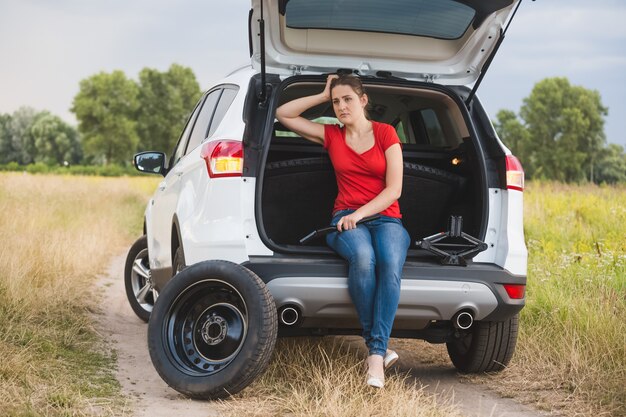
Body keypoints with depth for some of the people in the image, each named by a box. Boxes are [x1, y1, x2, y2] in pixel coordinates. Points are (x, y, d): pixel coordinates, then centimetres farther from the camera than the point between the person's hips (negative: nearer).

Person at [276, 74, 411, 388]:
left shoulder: (386, 133, 6)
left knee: (390, 264, -38)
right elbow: (283, 114, 16)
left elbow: (394, 189, -2)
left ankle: (376, 355, -40)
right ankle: (379, 348, -31)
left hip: (386, 218, -1)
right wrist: (323, 96, 12)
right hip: (346, 220, 1)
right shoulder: (331, 135, 16)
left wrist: (360, 213, -14)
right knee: (363, 257, -38)